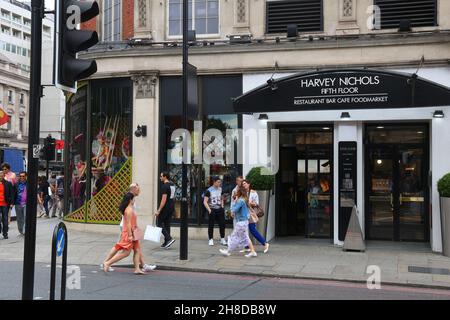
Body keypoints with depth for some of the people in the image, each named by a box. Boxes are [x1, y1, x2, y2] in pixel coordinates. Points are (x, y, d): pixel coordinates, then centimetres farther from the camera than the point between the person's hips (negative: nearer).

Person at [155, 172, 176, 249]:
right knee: (167, 224, 13)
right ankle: (166, 243, 14)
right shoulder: (172, 185, 13)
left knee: (159, 223, 0)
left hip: (166, 207, -9)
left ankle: (169, 238, -12)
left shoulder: (165, 186, -17)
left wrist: (158, 211, -21)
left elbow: (164, 199, -22)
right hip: (171, 207, 9)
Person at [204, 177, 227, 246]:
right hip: (212, 210, -5)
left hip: (219, 209, 5)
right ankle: (211, 240, 12)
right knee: (211, 225, 2)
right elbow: (205, 202, -9)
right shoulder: (209, 190, -9)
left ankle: (222, 239, 15)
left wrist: (222, 206, 9)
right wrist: (209, 210, -17)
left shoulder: (220, 189, 7)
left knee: (222, 224, 4)